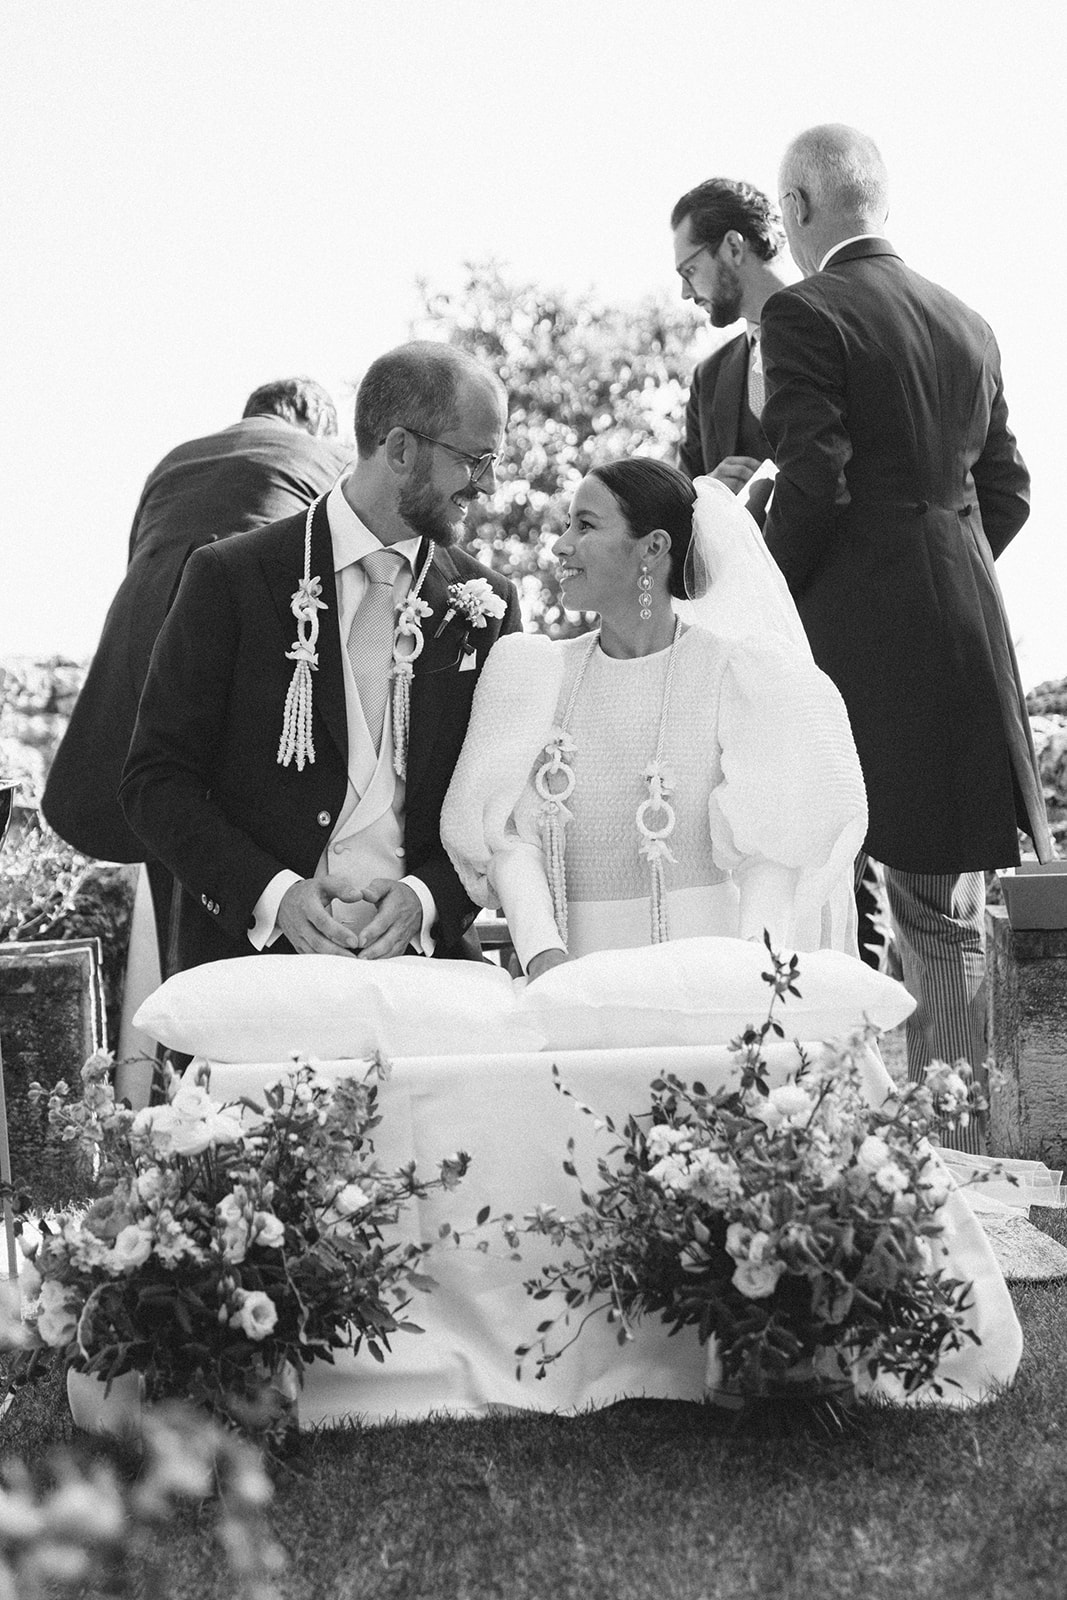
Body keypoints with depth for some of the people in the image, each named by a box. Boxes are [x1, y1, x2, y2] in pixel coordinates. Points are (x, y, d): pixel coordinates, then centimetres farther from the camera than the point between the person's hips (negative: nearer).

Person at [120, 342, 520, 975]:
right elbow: (156, 780, 1)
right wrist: (273, 893, -13)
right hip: (254, 950, -2)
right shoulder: (231, 578, 1)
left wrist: (426, 897, -8)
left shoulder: (486, 603, 11)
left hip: (421, 953, 2)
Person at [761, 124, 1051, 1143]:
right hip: (965, 636, 7)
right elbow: (1007, 492, 15)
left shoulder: (804, 315, -8)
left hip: (850, 636, -7)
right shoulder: (968, 324, 13)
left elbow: (814, 484, -16)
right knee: (942, 900, 11)